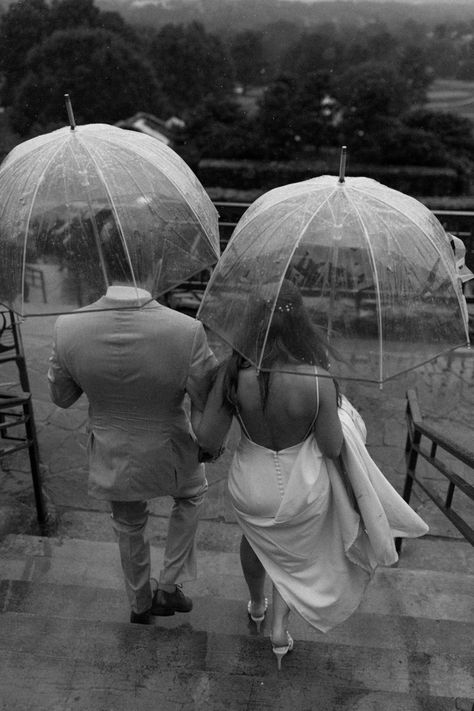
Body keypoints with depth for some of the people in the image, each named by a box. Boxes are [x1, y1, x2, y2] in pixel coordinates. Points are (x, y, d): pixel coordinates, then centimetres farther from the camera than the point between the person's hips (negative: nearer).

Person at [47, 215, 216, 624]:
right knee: (193, 492, 34)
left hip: (112, 463, 2)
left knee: (129, 529, 30)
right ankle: (170, 584, 37)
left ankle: (141, 602, 55)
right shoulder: (187, 331, -31)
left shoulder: (68, 329, -23)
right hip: (169, 460, -2)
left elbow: (61, 397, -5)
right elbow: (210, 405, -19)